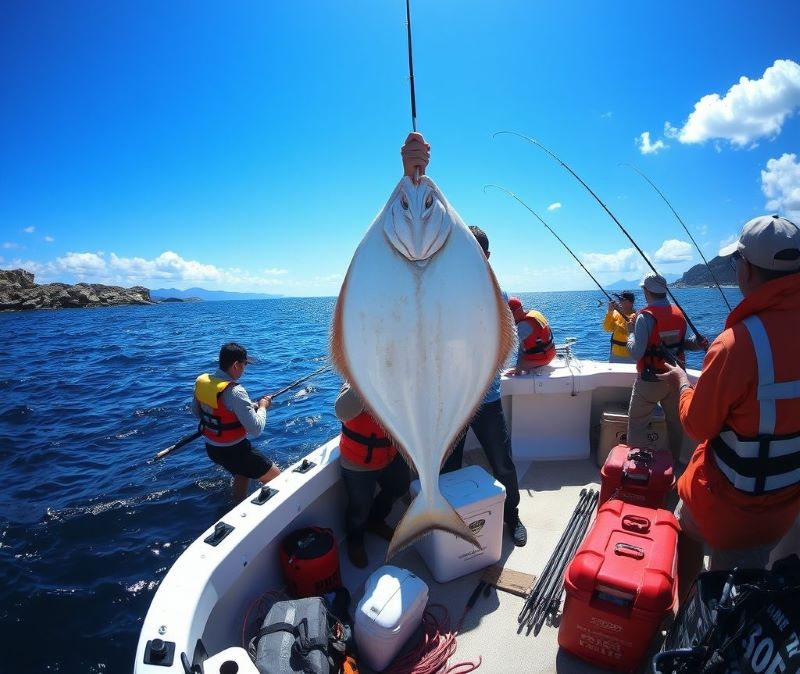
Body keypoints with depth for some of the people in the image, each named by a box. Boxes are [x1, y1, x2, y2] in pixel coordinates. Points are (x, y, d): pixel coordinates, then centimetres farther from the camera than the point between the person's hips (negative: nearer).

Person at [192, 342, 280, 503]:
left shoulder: (201, 381, -5)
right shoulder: (235, 392, -30)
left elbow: (196, 412, 13)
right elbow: (256, 429, -28)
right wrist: (262, 407, -12)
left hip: (211, 448, 9)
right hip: (234, 451, -8)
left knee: (242, 472, 34)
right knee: (276, 478, 5)